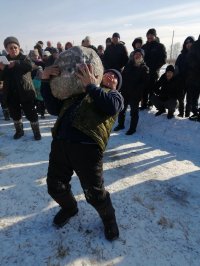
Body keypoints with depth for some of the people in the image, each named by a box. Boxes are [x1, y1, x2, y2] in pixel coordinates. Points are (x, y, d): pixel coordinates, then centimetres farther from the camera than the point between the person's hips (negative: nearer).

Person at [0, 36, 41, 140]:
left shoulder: (24, 58, -2)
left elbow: (29, 66, -24)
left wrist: (16, 63, -35)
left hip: (25, 92, -4)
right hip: (11, 93, 4)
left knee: (30, 113, 0)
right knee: (15, 114, 14)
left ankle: (36, 132, 16)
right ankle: (19, 131, 34)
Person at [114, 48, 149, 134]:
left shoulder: (144, 68, -2)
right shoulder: (128, 65, 10)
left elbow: (144, 82, -9)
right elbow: (123, 77, 10)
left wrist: (136, 90, -18)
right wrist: (122, 88, -2)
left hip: (135, 94, -5)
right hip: (125, 92, 5)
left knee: (134, 111, 3)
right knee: (121, 109, 12)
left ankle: (133, 128, 14)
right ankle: (120, 124, 28)